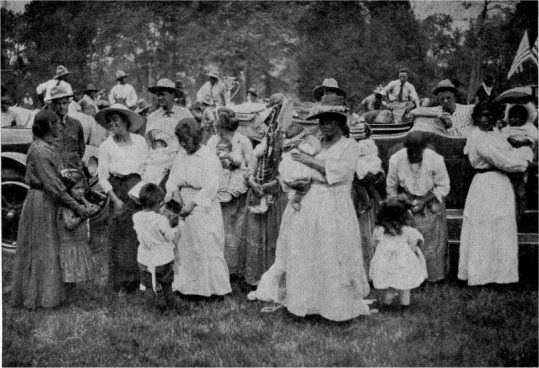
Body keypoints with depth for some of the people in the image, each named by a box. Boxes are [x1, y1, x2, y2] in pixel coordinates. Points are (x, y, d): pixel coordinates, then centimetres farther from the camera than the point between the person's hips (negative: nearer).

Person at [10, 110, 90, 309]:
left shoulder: (47, 148, 11)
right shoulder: (39, 150, -18)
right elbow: (52, 185, -22)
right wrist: (76, 206, -20)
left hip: (48, 203, 9)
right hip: (41, 202, -9)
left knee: (47, 250, 14)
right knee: (40, 250, -1)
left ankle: (42, 294, 23)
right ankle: (37, 297, 9)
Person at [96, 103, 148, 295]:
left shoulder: (140, 141, 5)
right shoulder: (106, 146, 2)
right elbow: (102, 177, 1)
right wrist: (115, 200, -7)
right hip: (118, 191, -1)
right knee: (121, 237, 0)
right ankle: (123, 284, 11)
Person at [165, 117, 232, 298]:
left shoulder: (209, 158, -12)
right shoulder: (181, 155, 9)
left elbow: (211, 187, -20)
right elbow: (173, 178, 8)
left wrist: (192, 204, -26)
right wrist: (174, 191, -14)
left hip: (204, 210, -6)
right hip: (186, 209, 6)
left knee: (208, 248, -2)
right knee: (185, 248, 10)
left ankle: (216, 287, 9)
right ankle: (188, 285, 21)